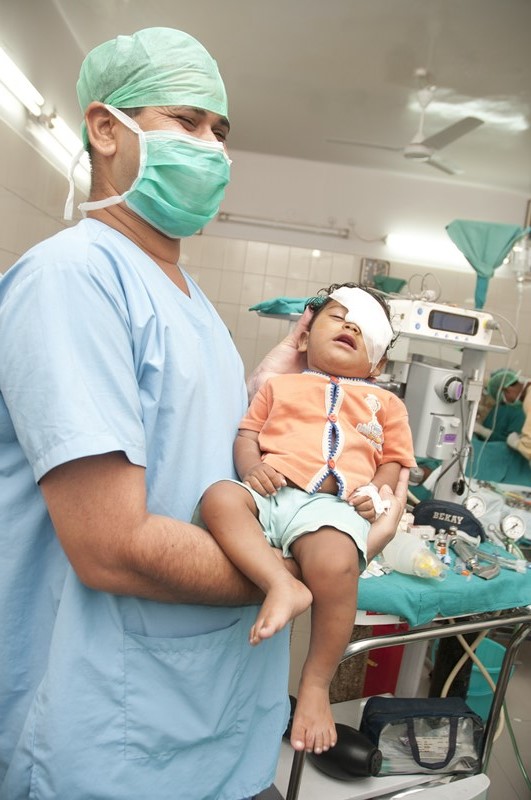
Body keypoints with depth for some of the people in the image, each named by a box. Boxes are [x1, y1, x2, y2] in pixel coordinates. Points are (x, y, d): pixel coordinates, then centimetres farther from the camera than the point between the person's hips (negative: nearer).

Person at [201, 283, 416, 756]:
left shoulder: (385, 403, 27)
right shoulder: (280, 386, 28)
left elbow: (394, 461, 20)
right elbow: (247, 434, 19)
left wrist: (376, 492, -1)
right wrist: (252, 467, -3)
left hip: (334, 504, -1)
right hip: (270, 492, 2)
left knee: (335, 563, -34)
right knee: (220, 498, -31)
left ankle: (316, 684, -12)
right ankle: (282, 584, -39)